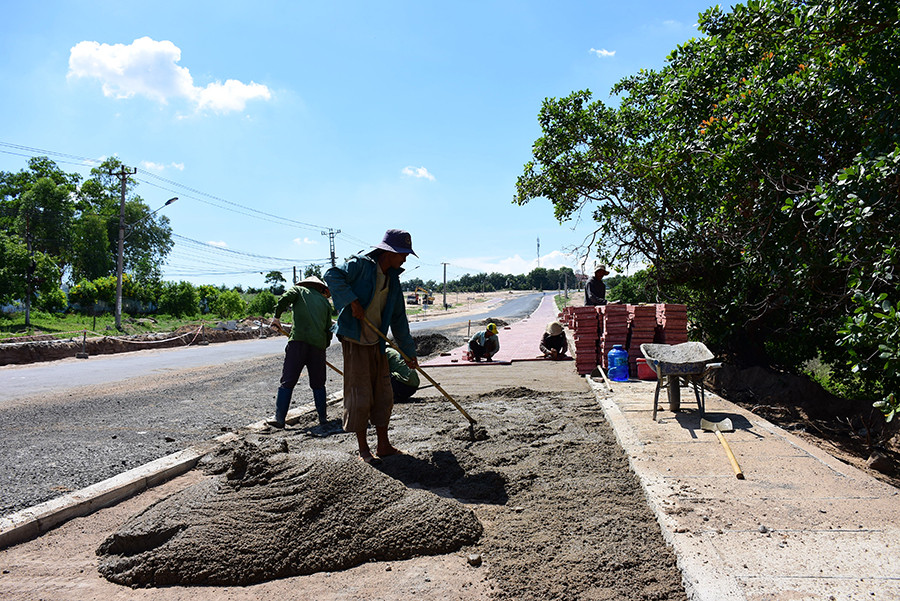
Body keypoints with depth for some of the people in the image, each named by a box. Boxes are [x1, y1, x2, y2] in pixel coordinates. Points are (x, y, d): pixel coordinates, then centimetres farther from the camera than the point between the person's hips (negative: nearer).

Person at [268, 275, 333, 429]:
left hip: (299, 340, -3)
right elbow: (328, 329, 18)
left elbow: (284, 299, -5)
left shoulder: (299, 289, 16)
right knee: (318, 383, 15)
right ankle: (323, 416, 17)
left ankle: (279, 418, -4)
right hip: (318, 344, 3)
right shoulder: (325, 301, 24)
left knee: (287, 381, 0)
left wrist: (277, 317, 7)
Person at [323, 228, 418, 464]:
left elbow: (399, 319, 15)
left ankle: (383, 445, 21)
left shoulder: (393, 280, 11)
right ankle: (363, 449, 10)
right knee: (359, 395, -2)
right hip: (354, 341, -7)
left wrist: (409, 351, 16)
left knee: (383, 394, 10)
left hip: (377, 343, 7)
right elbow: (332, 275, -22)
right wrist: (352, 300, -28)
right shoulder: (361, 264, -9)